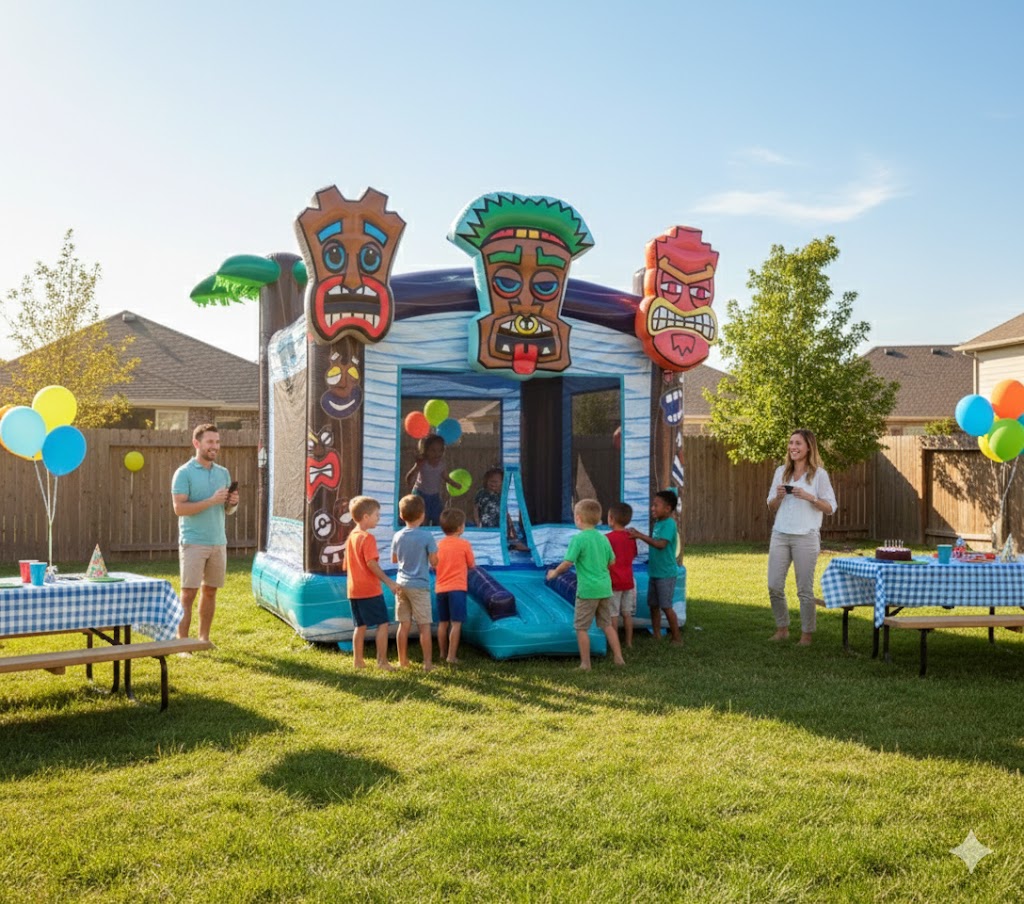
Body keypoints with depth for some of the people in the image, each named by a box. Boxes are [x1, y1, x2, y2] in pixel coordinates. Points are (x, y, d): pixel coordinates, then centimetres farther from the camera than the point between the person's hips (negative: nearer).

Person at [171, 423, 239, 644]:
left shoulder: (223, 473, 11)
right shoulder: (184, 473, -6)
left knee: (210, 591, 11)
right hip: (193, 543, -5)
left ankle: (204, 638, 21)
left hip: (218, 542, 6)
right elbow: (179, 508, -15)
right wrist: (212, 501, -21)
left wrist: (233, 503, -7)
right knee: (188, 594, -4)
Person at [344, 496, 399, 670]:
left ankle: (358, 661, 16)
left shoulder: (350, 537, 13)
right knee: (382, 623, -1)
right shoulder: (368, 538, -14)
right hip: (370, 590, -8)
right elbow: (372, 563, -22)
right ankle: (382, 661, -2)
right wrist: (389, 582, -20)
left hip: (354, 589, 8)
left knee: (361, 625, 14)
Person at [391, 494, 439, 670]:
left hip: (401, 584, 5)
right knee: (424, 626, 1)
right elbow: (433, 561, -11)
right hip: (419, 585, -4)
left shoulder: (398, 536, 2)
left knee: (404, 625, 10)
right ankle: (428, 662, 2)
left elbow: (394, 559, 13)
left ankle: (403, 661, 17)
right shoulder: (427, 535, -12)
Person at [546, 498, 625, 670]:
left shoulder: (578, 539, -13)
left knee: (581, 628, 4)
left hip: (587, 590, -7)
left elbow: (567, 562, -15)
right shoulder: (603, 538, 7)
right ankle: (619, 658, 16)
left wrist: (555, 572, 1)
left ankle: (585, 664, 7)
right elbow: (611, 561, 15)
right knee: (607, 625, 17)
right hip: (605, 588, 7)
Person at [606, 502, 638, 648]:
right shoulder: (631, 537, 3)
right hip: (628, 581, 6)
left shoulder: (609, 538, -16)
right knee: (627, 613, 13)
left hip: (614, 581, -6)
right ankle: (629, 642, 18)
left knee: (613, 614, 2)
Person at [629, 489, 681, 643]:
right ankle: (657, 636, 21)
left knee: (666, 606, -4)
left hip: (666, 573, -9)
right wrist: (638, 535, 1)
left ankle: (676, 638, 6)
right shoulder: (658, 523, 10)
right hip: (654, 572, 9)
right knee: (653, 605, 12)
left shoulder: (669, 524, -17)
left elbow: (661, 544, -28)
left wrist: (640, 536, -29)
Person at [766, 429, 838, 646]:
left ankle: (807, 633, 13)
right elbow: (771, 507, 15)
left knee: (805, 589, 1)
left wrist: (809, 497, -15)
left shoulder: (819, 474, -1)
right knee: (774, 586, 3)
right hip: (780, 535, 4)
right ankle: (782, 628, 20)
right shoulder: (781, 471, 11)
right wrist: (779, 496, -6)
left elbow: (830, 508, -2)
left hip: (806, 537, -4)